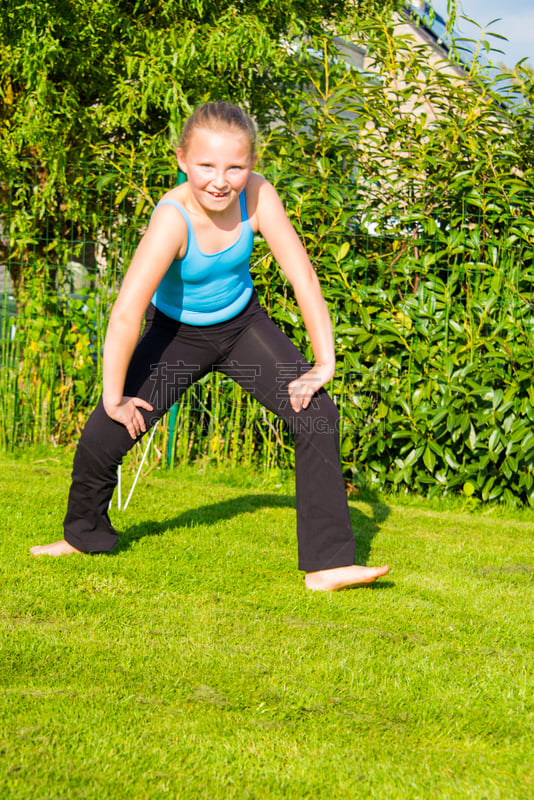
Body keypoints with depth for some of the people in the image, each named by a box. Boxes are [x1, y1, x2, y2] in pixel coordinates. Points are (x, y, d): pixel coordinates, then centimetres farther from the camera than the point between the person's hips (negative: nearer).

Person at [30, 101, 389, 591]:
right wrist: (114, 397, -28)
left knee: (318, 416, -15)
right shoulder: (173, 219, -35)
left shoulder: (258, 196, -25)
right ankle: (85, 534, 29)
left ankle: (328, 564, -11)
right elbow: (126, 314, -35)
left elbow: (303, 277, -20)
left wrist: (324, 362, -20)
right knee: (104, 435, -4)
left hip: (242, 324, 2)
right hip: (178, 333, -2)